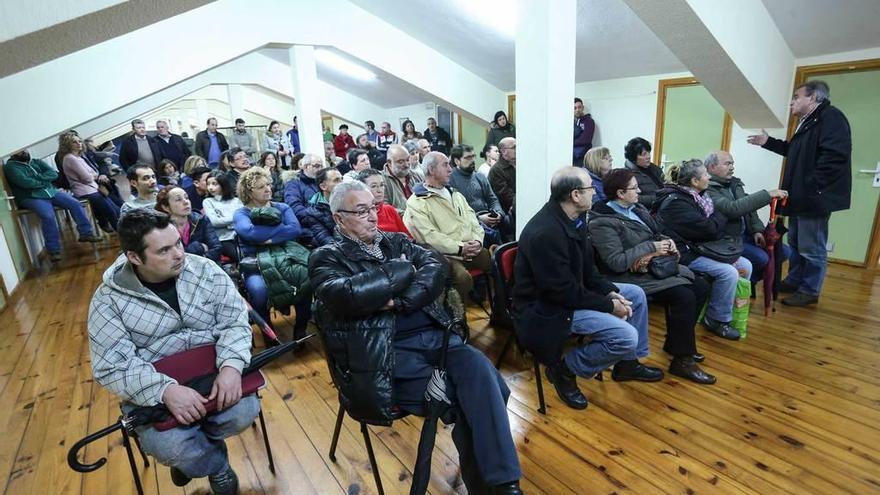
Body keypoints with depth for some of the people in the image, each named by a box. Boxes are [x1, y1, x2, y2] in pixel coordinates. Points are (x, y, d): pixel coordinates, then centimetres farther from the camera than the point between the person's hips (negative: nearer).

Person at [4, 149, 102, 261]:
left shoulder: (36, 162, 16)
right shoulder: (10, 167, -1)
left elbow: (53, 173, 2)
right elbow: (26, 182, -17)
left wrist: (38, 177, -11)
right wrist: (44, 180, -4)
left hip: (50, 191, 6)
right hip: (31, 198, -6)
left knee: (75, 203, -13)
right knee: (48, 215, -31)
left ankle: (86, 233, -6)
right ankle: (53, 250, -25)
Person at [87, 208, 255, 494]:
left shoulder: (206, 271, -8)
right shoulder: (108, 300, -10)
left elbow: (235, 322, -9)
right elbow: (111, 367, -14)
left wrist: (231, 366, -28)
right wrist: (165, 390, -31)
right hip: (151, 388, -1)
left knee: (244, 412, -23)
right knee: (170, 447, -25)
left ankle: (195, 448, 11)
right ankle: (216, 464, 11)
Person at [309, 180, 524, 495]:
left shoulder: (396, 241, 19)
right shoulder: (327, 258, 4)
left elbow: (436, 267, 2)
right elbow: (348, 295, -18)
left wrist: (400, 301, -15)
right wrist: (403, 270, -6)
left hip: (436, 335, 5)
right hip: (389, 352, -4)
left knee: (481, 373, -22)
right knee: (469, 399, -20)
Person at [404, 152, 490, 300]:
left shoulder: (456, 195, 22)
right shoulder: (416, 203, -3)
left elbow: (473, 220, 17)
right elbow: (430, 236, -13)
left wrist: (477, 240, -4)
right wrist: (460, 248, -17)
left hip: (472, 249, 7)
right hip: (445, 254, -7)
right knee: (463, 277, -32)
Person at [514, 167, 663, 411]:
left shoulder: (573, 218, 0)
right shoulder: (545, 233, -29)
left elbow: (587, 267, 10)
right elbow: (563, 291, -26)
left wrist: (610, 291, -5)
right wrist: (609, 305, -16)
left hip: (570, 290, 10)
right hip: (546, 306, -10)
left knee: (636, 294, 13)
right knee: (626, 336, -19)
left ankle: (629, 362, 27)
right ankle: (565, 369, 0)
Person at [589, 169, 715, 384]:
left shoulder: (637, 209, 10)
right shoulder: (603, 222, -18)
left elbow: (656, 233, 22)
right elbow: (617, 262, -25)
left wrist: (667, 241, -2)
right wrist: (652, 247, -19)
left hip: (657, 265, 10)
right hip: (632, 275, -10)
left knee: (700, 287, 4)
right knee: (684, 296, -22)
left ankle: (675, 342, 20)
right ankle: (682, 360, -7)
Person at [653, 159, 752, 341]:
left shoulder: (695, 196, 9)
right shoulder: (676, 202, -20)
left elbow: (712, 226, 11)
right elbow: (709, 229, -22)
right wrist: (723, 212, -4)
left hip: (702, 247, 10)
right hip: (686, 254, -10)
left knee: (745, 265, 5)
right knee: (728, 272, -22)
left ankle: (735, 310, 21)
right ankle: (717, 319, -2)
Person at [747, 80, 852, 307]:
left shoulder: (831, 117, -14)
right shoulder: (807, 122, 19)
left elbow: (835, 156, -25)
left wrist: (811, 187, -26)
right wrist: (768, 142, 27)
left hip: (814, 197, -11)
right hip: (800, 196, 11)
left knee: (811, 248, -1)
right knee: (795, 243, 18)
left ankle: (809, 291, 9)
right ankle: (794, 281, 30)